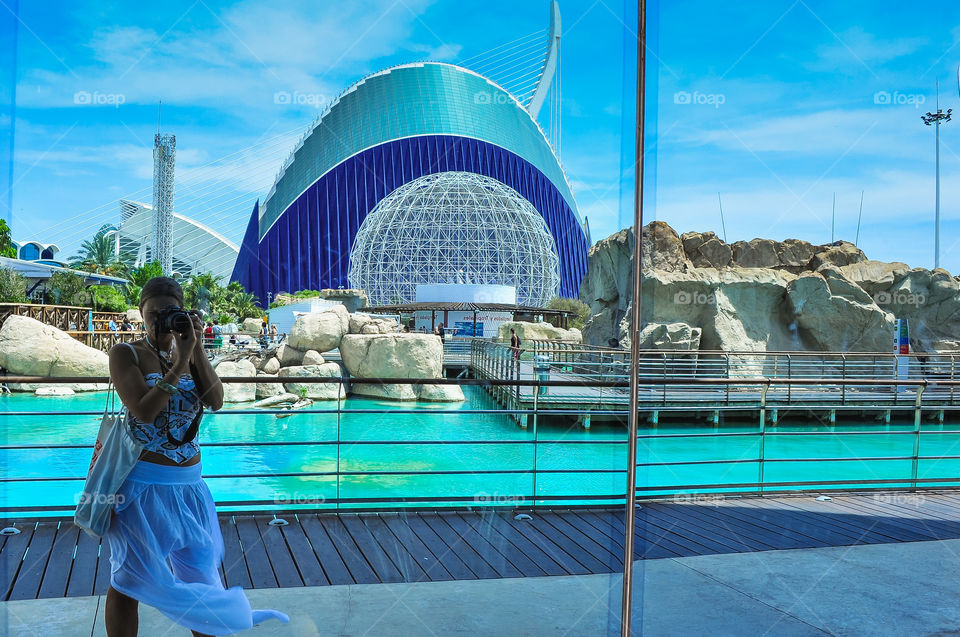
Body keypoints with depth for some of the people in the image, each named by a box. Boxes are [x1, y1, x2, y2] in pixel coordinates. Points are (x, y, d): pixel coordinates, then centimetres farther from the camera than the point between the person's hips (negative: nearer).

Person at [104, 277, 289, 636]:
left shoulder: (191, 354, 7)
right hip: (142, 483, -4)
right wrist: (178, 364, -24)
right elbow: (143, 411, -18)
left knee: (198, 570, 13)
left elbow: (216, 402, -8)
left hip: (188, 484, 4)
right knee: (129, 582, 5)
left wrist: (196, 350, -15)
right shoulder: (125, 354, -6)